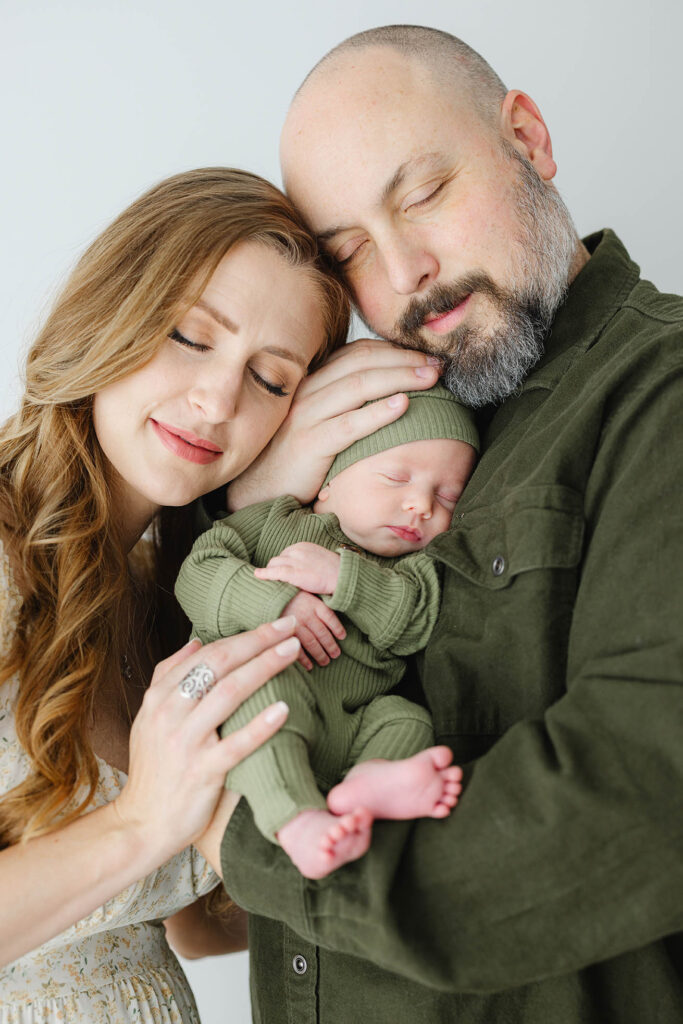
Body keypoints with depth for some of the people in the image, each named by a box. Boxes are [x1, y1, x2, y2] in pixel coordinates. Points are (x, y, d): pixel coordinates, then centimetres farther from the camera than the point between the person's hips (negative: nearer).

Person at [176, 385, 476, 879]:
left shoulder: (417, 569, 17)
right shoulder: (274, 521, 11)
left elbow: (418, 622, -4)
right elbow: (196, 575, 0)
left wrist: (342, 576, -16)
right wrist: (277, 604, -17)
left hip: (350, 730, 4)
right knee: (268, 684, -32)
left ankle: (373, 778, -47)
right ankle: (298, 820, -49)